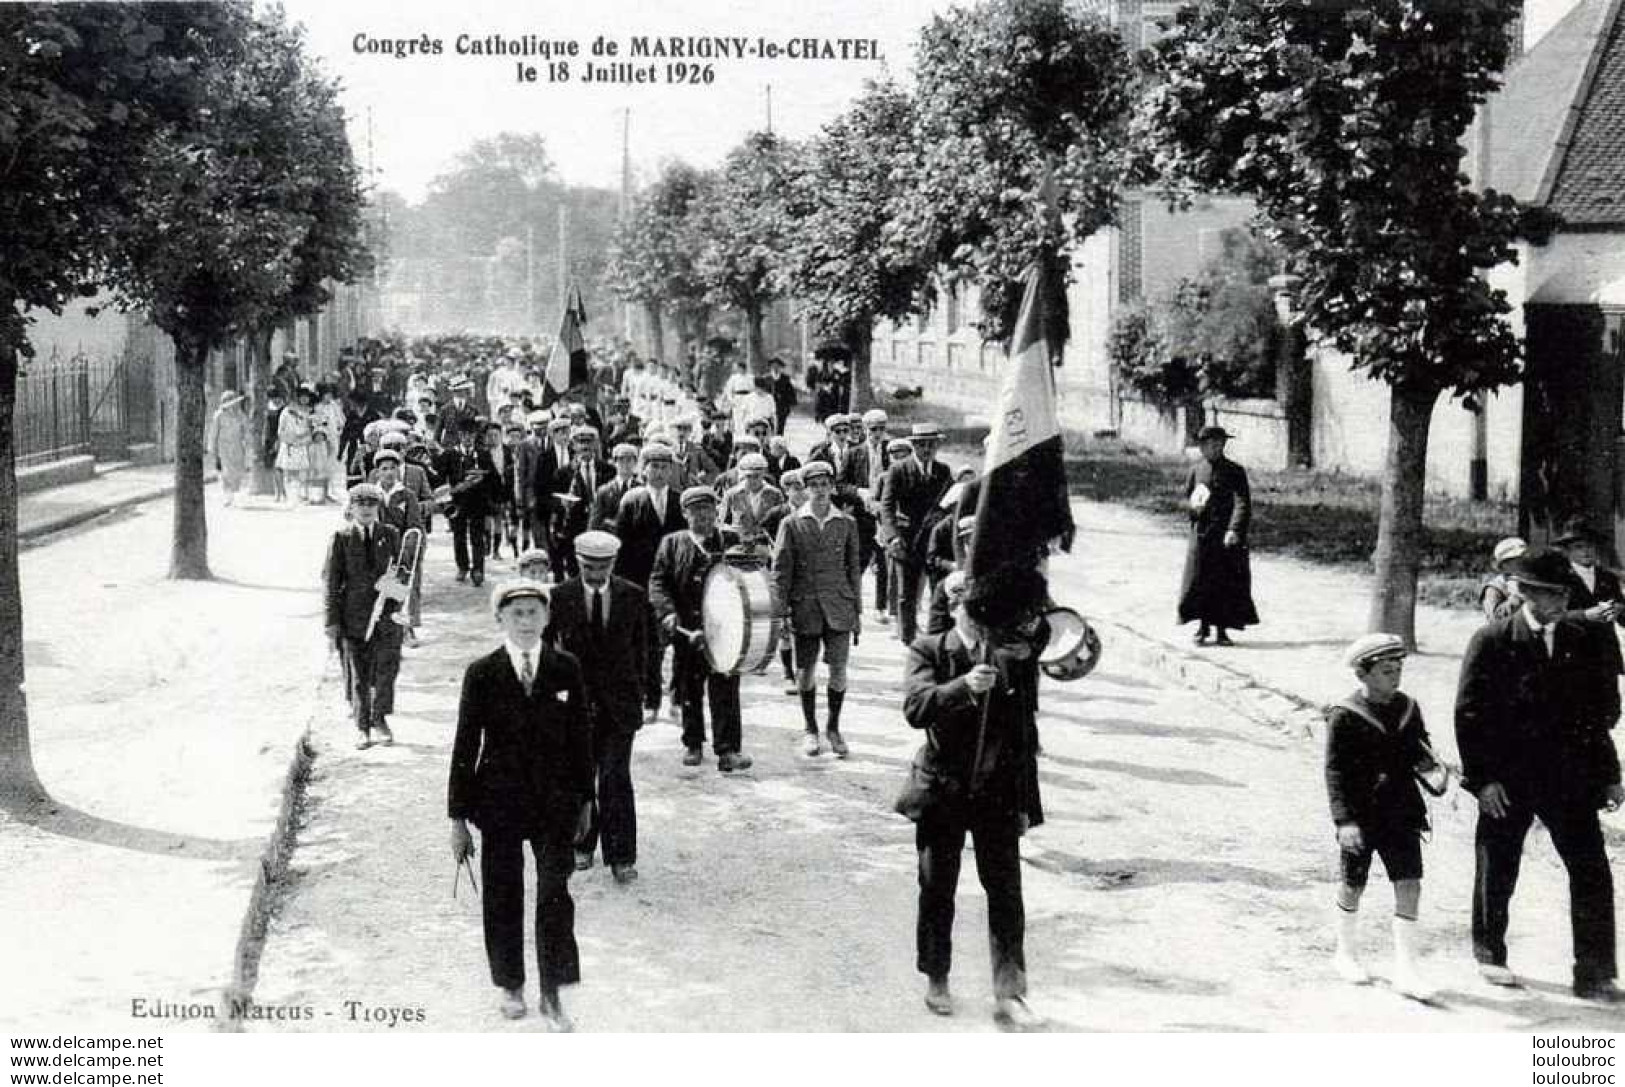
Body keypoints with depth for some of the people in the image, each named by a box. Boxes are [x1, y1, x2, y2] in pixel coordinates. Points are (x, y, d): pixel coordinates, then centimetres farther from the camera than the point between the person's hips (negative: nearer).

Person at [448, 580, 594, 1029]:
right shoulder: (482, 674, -5)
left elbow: (581, 736, 6)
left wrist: (585, 798, 8)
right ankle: (511, 986, 30)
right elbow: (465, 745, -3)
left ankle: (552, 995, 10)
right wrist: (458, 817, -3)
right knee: (503, 897, 10)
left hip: (556, 802, 0)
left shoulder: (566, 670, -1)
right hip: (501, 802, 0)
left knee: (556, 896, -2)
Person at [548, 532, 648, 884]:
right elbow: (547, 644, 4)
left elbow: (641, 646, 6)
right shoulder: (561, 597, -3)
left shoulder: (632, 596, -1)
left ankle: (621, 855, 3)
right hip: (576, 696, 1)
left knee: (616, 777, -4)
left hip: (619, 698, -1)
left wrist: (638, 692, 3)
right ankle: (581, 846, 25)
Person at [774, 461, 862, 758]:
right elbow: (780, 571, 1)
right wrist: (781, 611, -5)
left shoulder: (847, 523, 6)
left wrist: (858, 610, 9)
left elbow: (854, 568, 11)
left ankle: (833, 727, 17)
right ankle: (810, 730, 20)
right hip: (805, 608, -1)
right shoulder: (791, 524, 1)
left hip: (838, 607, 1)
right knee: (806, 670, 5)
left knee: (839, 669, -1)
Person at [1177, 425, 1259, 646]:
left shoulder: (1234, 471, -1)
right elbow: (1186, 499, 20)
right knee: (1199, 580, -3)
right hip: (1201, 534, 2)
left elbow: (1242, 504, -10)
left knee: (1227, 583, -1)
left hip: (1226, 536, -2)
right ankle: (1203, 627, 9)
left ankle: (1222, 630, 8)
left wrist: (1234, 530, -23)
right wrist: (1193, 505, -5)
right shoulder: (1195, 470, 9)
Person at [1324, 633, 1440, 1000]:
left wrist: (1430, 764, -7)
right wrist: (1344, 820, -20)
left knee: (1409, 885, -5)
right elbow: (1335, 772, -14)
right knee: (1352, 886, 10)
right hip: (1360, 816, -4)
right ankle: (1347, 954, 33)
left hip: (1401, 814, 4)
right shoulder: (1344, 716, -13)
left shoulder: (1408, 708, 3)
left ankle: (1405, 969, 0)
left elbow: (1420, 748, 17)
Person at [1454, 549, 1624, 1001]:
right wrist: (1481, 777, -12)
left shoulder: (1585, 639, 4)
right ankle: (1490, 955, 30)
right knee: (1497, 873, 9)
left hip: (1568, 777, 3)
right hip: (1507, 779, -2)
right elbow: (1469, 712, -6)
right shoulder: (1492, 640, -6)